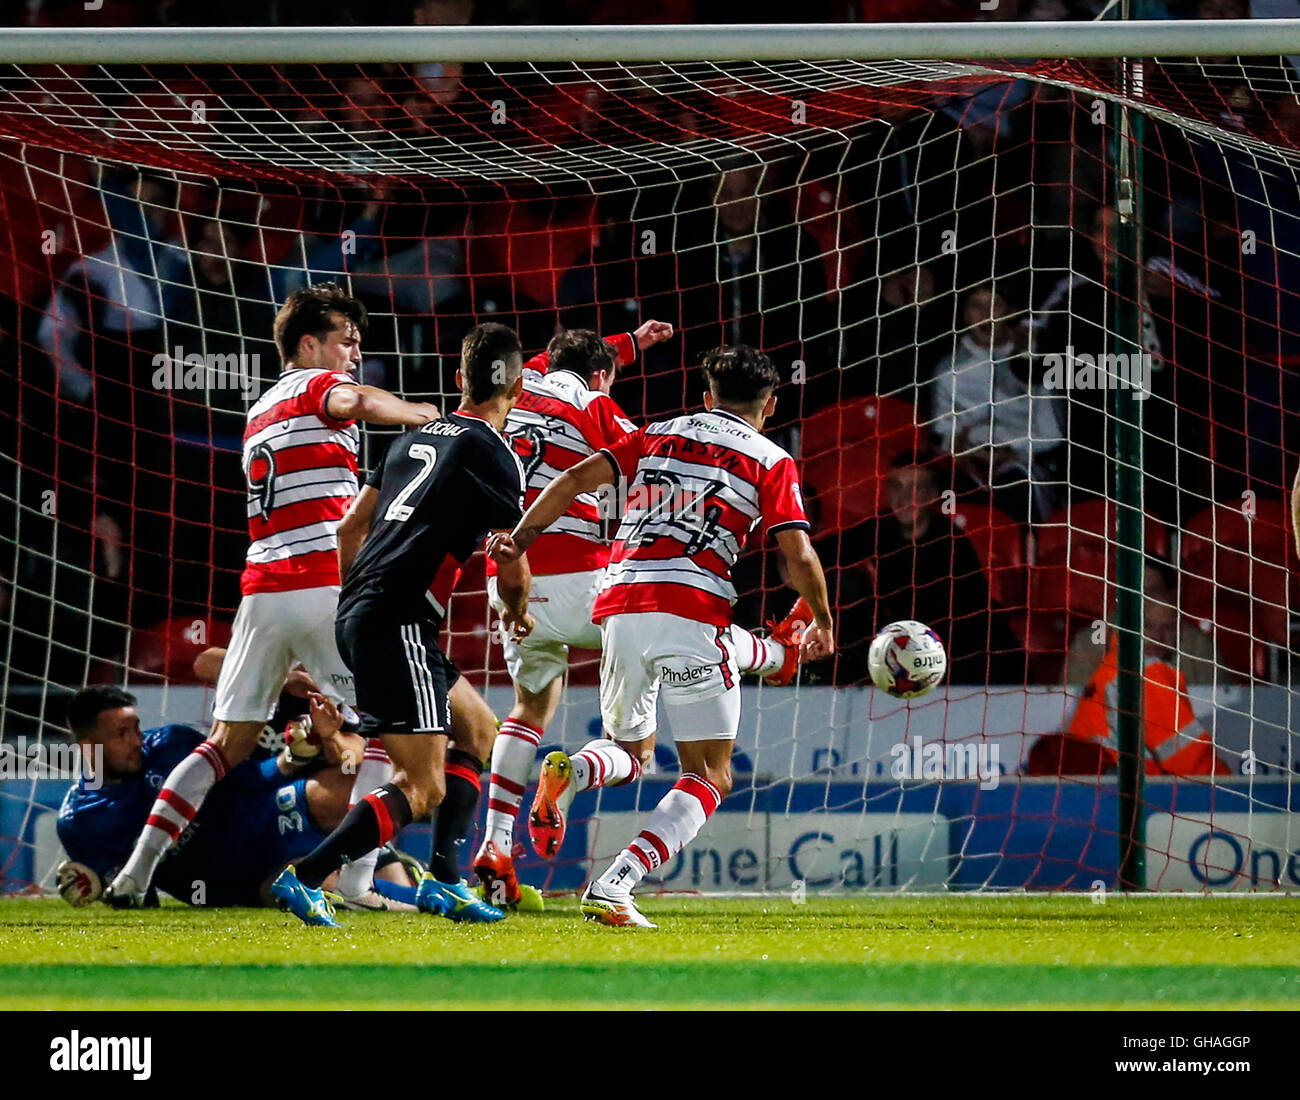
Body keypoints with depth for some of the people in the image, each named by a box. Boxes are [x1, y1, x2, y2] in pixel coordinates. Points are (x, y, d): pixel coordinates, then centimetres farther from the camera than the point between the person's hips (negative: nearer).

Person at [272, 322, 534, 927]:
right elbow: (511, 570, -5)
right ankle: (303, 879, -19)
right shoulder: (494, 455, -5)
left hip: (356, 612, 9)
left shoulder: (417, 437, 18)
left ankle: (444, 883, 18)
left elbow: (351, 526, 21)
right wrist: (519, 614, 17)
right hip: (399, 623, -9)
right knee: (422, 789, -10)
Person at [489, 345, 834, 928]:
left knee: (632, 751, 24)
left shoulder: (656, 436, 20)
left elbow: (573, 480, 8)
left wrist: (520, 537, 11)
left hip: (620, 604, 5)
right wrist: (823, 623, 16)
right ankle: (612, 887, -17)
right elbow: (799, 558, 1)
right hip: (693, 612, -4)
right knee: (710, 776, 3)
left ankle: (570, 773, -13)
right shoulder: (770, 462, 9)